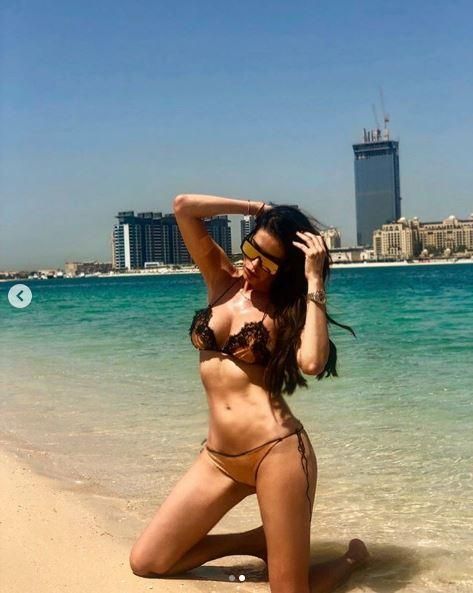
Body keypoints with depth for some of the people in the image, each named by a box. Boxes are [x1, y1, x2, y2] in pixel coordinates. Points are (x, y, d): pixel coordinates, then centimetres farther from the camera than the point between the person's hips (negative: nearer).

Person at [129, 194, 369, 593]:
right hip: (218, 458, 5)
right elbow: (183, 207, -2)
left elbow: (312, 362, -25)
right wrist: (260, 209, -1)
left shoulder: (289, 307, -1)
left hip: (277, 451, -5)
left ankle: (352, 557, 33)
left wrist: (314, 280, -17)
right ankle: (257, 542, 25)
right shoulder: (223, 281, 8)